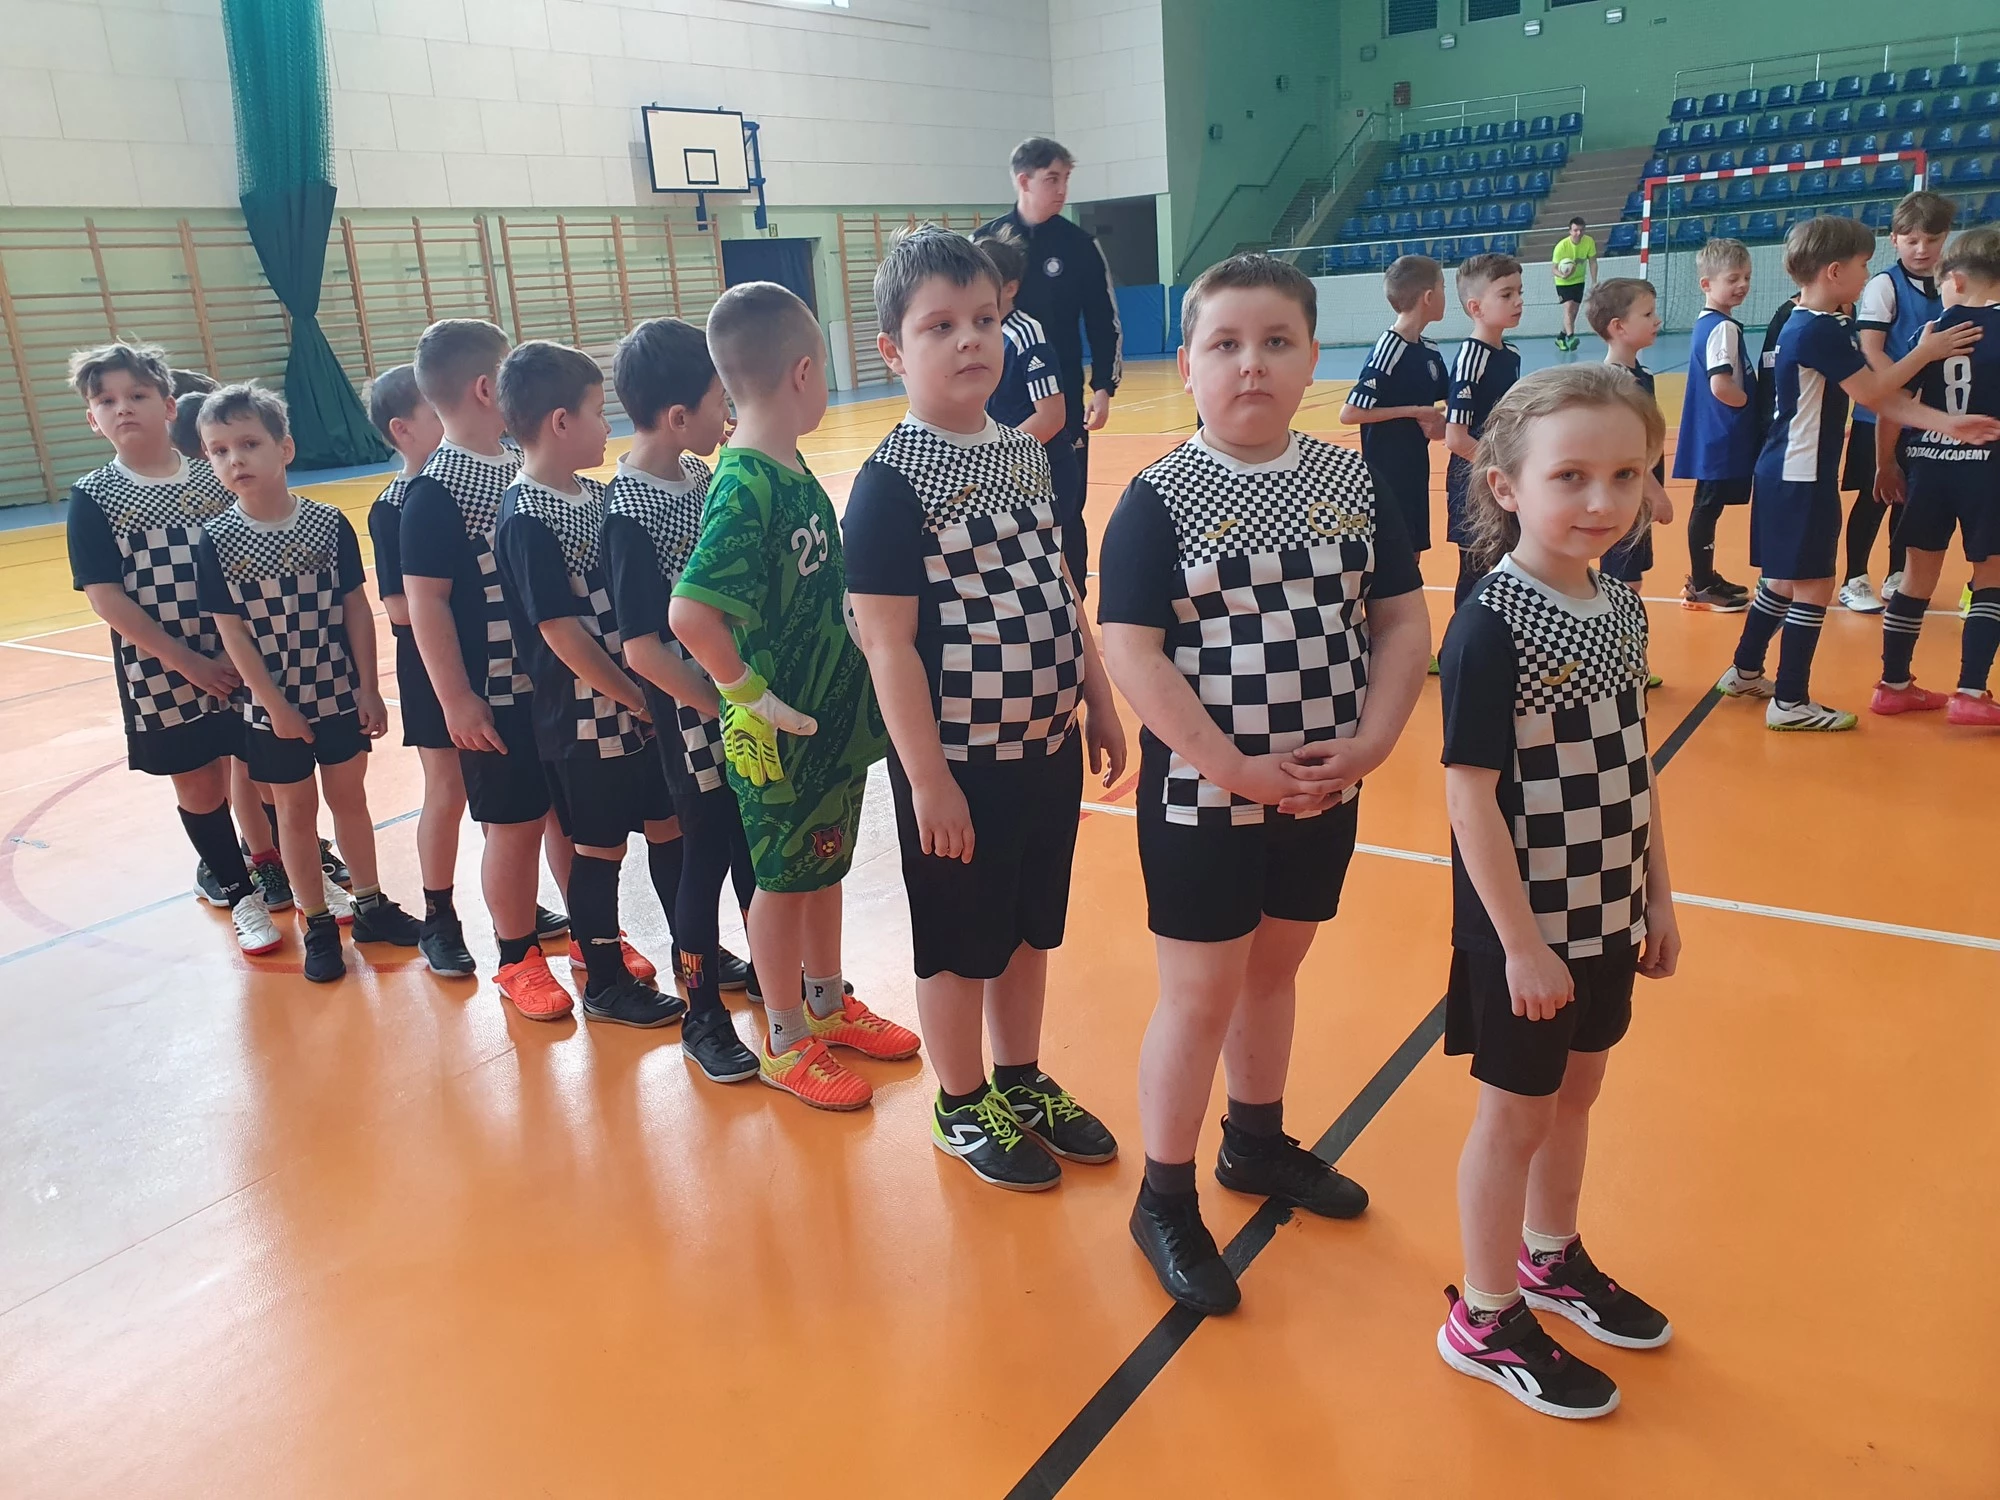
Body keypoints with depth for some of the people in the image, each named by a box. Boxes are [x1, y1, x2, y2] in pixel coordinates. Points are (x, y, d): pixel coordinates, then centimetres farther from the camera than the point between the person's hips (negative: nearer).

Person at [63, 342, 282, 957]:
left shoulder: (216, 478, -1)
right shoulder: (94, 498, -5)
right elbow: (105, 599, -9)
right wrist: (189, 663, -15)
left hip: (248, 664, 1)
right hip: (162, 675, -1)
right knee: (199, 788, 10)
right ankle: (238, 891, 28)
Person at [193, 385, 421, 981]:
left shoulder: (329, 524, -7)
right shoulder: (216, 542, -9)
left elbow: (356, 609, -3)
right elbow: (232, 632, -9)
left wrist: (368, 689, -5)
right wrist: (276, 705, -12)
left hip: (341, 695, 1)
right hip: (273, 707, -1)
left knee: (349, 798, 15)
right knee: (296, 811, 11)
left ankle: (370, 905, 30)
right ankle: (318, 925, 23)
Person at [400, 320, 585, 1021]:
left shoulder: (522, 464, 6)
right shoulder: (436, 490, -14)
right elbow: (426, 602, -15)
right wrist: (456, 700, -16)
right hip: (497, 696, -6)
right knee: (515, 825, 6)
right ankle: (518, 960, 22)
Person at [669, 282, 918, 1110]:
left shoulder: (791, 471, 4)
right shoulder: (745, 489, -24)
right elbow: (690, 611, -33)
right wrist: (751, 695, -23)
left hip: (837, 716, 8)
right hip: (784, 736, -8)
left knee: (823, 867, 22)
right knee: (782, 881, 9)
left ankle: (828, 1004, 40)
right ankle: (786, 1043, 26)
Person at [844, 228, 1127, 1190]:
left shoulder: (1026, 453, 6)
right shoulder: (892, 482, -16)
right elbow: (887, 643, -17)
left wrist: (1099, 704, 14)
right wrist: (928, 777, -18)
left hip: (1049, 744, 7)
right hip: (960, 760, -7)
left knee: (1031, 926, 20)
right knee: (960, 942, 10)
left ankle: (1021, 1082, 39)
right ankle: (963, 1107, 30)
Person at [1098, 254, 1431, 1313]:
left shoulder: (1352, 483, 1)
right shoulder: (1161, 498, -12)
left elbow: (1403, 619, 3)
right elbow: (1129, 651, -18)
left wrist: (1371, 741, -10)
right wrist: (1236, 770, -20)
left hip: (1323, 791, 5)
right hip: (1201, 799, -5)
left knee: (1274, 969, 21)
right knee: (1200, 995, 6)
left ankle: (1257, 1142, 44)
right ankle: (1166, 1200, 24)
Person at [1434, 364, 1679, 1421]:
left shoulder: (1619, 606, 1)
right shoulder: (1491, 626, -22)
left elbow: (1633, 767, 10)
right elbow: (1470, 795, -22)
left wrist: (1656, 897, 13)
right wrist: (1520, 943, -20)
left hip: (1606, 916, 7)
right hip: (1526, 930, -7)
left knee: (1574, 1092, 22)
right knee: (1515, 1112, 7)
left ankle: (1550, 1260, 44)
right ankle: (1485, 1321, 27)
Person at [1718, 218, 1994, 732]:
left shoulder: (1807, 325, 12)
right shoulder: (1821, 330, -18)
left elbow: (1880, 398, 8)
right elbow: (1871, 390, -14)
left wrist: (1945, 423, 0)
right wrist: (1926, 352, -1)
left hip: (1786, 476, 10)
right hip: (1800, 479, -10)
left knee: (1782, 580, 19)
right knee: (1814, 587, -3)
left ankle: (1744, 673, 30)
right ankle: (1789, 703, 3)